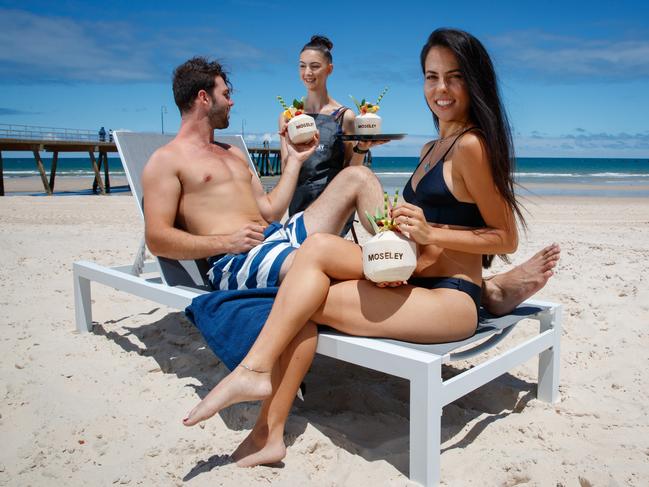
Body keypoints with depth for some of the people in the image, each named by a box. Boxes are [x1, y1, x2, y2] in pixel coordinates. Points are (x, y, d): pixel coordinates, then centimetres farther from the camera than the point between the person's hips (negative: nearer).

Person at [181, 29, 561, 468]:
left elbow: (507, 239, -7)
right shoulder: (433, 148, 19)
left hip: (451, 301, -8)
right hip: (416, 284, 8)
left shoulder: (472, 144, -8)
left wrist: (431, 234, -16)